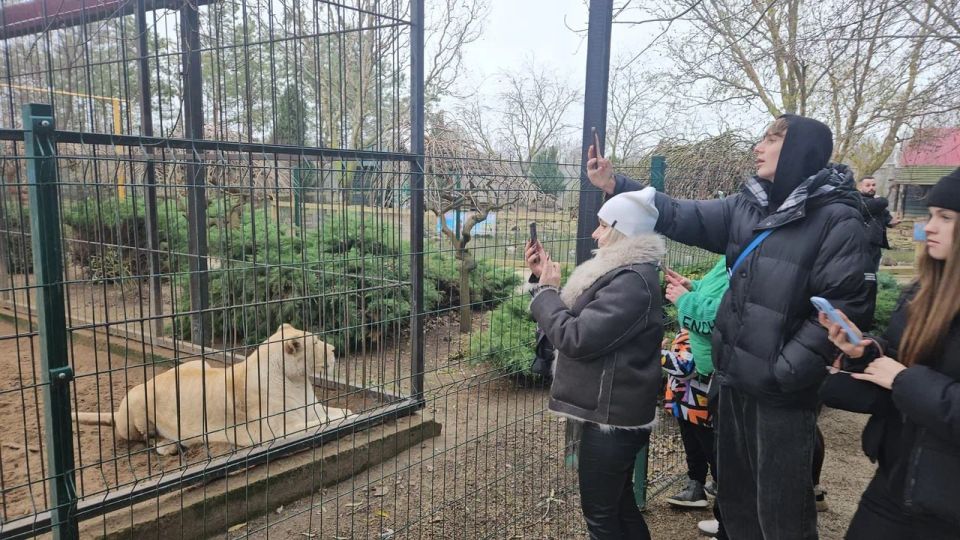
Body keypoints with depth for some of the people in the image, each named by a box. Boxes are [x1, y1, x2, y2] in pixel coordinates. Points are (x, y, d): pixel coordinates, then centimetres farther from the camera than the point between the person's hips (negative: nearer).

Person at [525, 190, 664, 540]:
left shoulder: (633, 282, -23)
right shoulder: (623, 271, 11)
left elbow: (576, 337, -26)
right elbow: (579, 319, 17)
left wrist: (546, 291, -12)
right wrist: (542, 277, 6)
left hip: (612, 416, -10)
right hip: (614, 411, 10)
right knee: (620, 504, 22)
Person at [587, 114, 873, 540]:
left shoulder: (836, 220, -13)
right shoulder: (747, 205, 7)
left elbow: (840, 307, -18)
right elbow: (684, 218, 3)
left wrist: (785, 371, -19)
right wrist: (616, 185, -4)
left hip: (781, 391, -7)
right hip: (735, 379, 7)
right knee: (733, 496, 23)